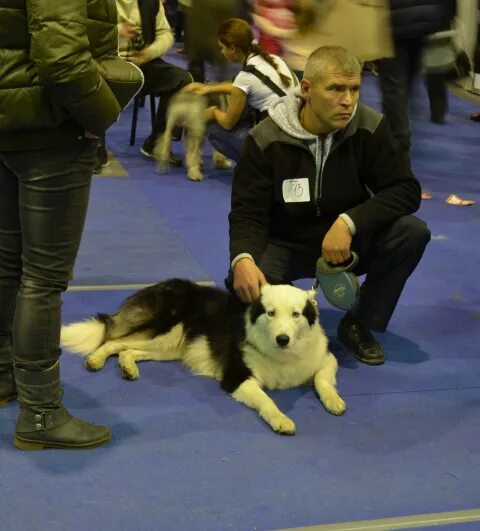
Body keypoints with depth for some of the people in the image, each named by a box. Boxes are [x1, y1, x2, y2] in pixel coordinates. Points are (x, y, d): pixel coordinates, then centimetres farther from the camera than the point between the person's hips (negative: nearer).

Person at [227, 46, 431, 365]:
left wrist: (349, 222, -32)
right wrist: (243, 258, -40)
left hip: (349, 242, 2)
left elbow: (406, 190, -16)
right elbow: (248, 213, -16)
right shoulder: (266, 140, -18)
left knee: (412, 232, -25)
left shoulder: (370, 128, -15)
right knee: (244, 282, -32)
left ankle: (360, 324, -4)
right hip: (287, 246, -2)